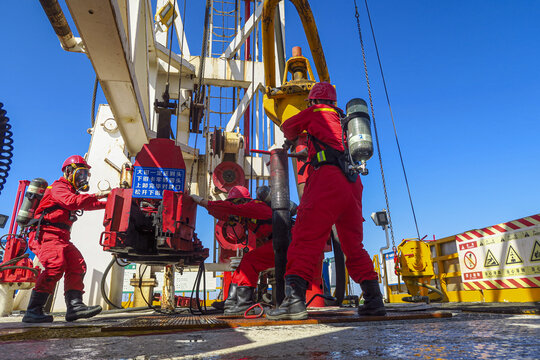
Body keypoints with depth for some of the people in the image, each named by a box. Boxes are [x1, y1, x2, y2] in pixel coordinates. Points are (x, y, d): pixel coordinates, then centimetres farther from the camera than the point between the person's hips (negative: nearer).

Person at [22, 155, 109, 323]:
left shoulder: (72, 192, 27)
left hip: (61, 238, 9)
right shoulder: (58, 187, -3)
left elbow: (86, 205, 37)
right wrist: (95, 197, -24)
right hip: (46, 234, -9)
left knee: (77, 265, -8)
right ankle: (33, 311, -21)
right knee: (56, 265, -26)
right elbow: (71, 202, -23)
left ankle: (75, 306, -14)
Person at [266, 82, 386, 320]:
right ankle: (374, 299, 13)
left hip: (327, 179, -7)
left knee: (306, 239, -12)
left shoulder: (315, 113, 13)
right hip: (352, 184, 7)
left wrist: (291, 139, 46)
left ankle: (295, 299, -22)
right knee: (354, 245, 13)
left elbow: (288, 127, 25)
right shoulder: (344, 121, 29)